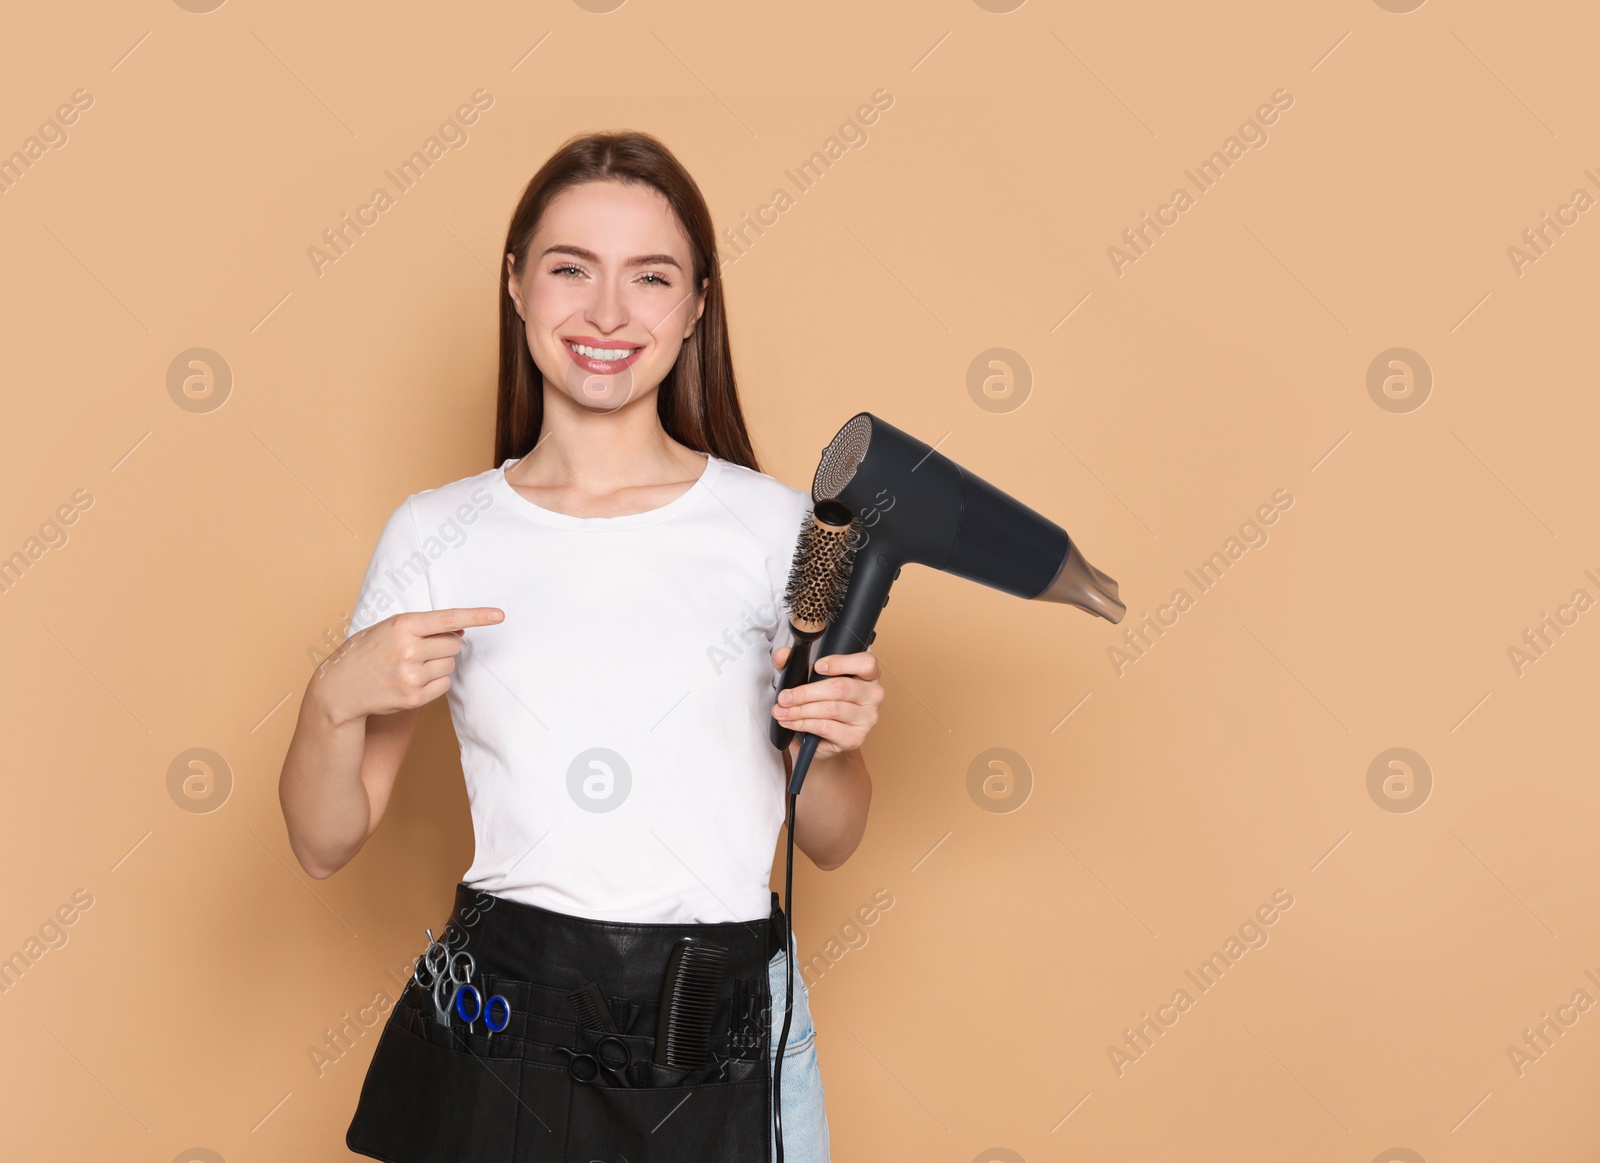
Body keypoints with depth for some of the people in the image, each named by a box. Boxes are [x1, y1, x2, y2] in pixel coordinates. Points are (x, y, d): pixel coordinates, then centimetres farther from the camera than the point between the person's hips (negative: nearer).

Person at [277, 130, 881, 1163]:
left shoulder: (777, 526, -3)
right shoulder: (435, 535, -1)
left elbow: (829, 843, 4)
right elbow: (326, 845, 2)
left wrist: (839, 744, -15)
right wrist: (336, 699, -15)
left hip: (724, 1043, 0)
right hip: (499, 1031, 1)